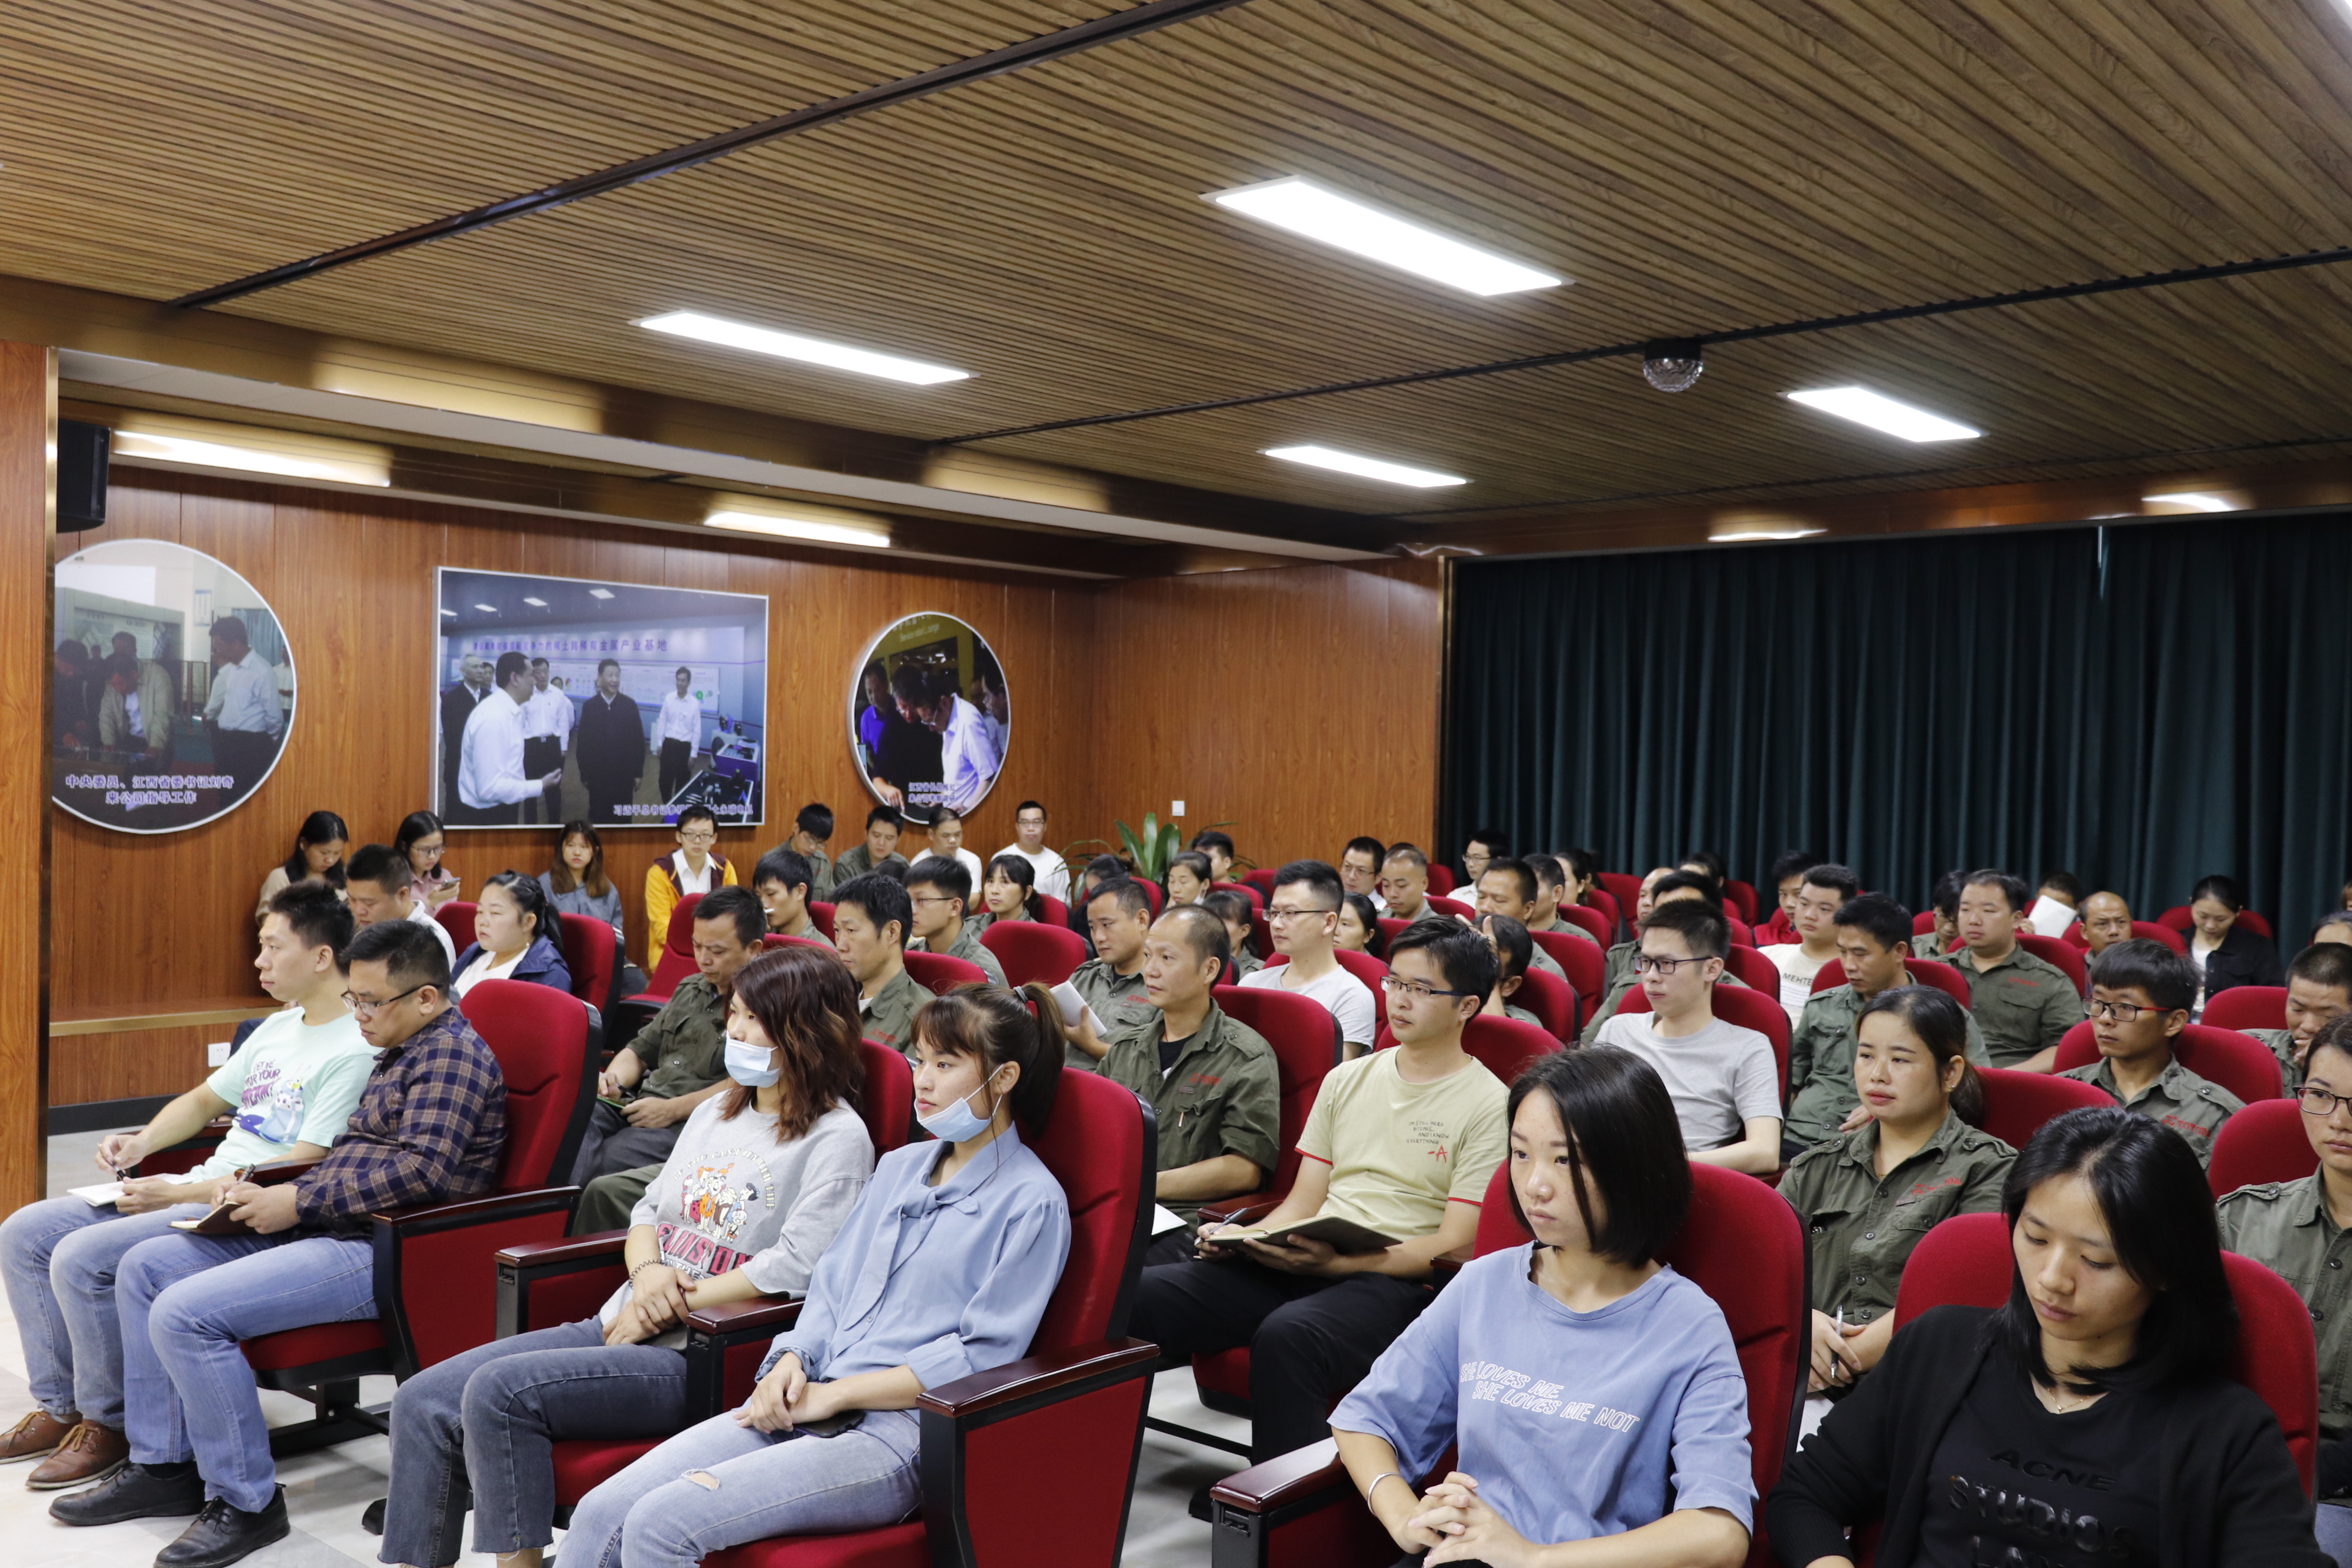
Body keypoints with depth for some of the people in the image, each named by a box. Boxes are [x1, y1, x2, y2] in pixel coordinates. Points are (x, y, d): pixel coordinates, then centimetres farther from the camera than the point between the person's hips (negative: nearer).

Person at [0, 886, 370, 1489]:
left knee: (82, 1259, -23)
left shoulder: (356, 1049, -17)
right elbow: (204, 1101, 27)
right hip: (199, 1192, 10)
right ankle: (59, 1406, 15)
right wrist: (142, 1143, 7)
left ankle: (109, 1425, -3)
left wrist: (177, 1195, -19)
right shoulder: (279, 1027, 14)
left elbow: (302, 1169, -22)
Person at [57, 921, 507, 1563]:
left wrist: (299, 1201, -18)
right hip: (324, 1229, 11)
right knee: (144, 1265, 11)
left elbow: (421, 1170, -25)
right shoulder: (402, 1052, 19)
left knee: (184, 1312, -22)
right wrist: (278, 1195, 6)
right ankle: (163, 1465, 16)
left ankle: (247, 1503, -8)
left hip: (381, 1253, -11)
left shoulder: (453, 1054, -14)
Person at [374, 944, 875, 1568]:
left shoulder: (838, 1137, -8)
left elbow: (796, 1267, -18)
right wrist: (647, 1271, -4)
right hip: (619, 1325, 8)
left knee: (499, 1390, -25)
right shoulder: (715, 1112, 18)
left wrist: (669, 1308, -13)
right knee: (422, 1402, -4)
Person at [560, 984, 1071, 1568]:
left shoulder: (1032, 1201, -5)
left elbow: (983, 1356, -10)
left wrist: (830, 1394, -11)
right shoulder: (899, 1166, 19)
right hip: (803, 1406, 7)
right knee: (597, 1517, -10)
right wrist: (792, 1362, -2)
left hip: (900, 1433, -7)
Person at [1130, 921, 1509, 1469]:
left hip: (1398, 1281, -5)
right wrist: (1241, 1239, -3)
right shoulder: (1347, 1079, 20)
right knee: (1145, 1294, -19)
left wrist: (1337, 1261, -19)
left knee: (1286, 1334, -38)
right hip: (1301, 1262, 6)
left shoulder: (1488, 1105, 1)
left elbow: (1454, 1245, -6)